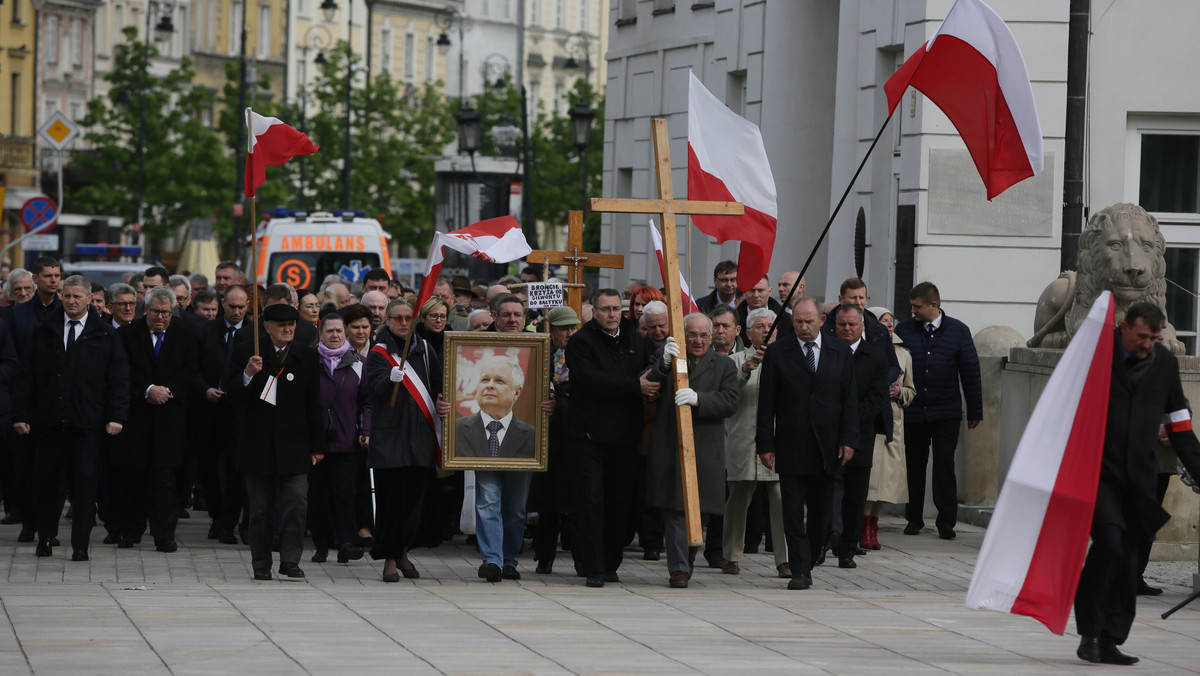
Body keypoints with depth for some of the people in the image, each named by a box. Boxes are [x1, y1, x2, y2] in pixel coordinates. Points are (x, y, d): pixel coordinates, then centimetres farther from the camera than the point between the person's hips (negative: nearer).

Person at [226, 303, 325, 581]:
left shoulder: (307, 357, 6)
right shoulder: (245, 353, 1)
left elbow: (314, 405, 9)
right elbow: (234, 399, -3)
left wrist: (316, 446, 8)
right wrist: (248, 375, -22)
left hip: (294, 444, 1)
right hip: (258, 443, -1)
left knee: (296, 503, -10)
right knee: (261, 508, 3)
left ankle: (290, 560, -1)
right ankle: (261, 564, 12)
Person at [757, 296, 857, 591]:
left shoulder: (841, 352, 7)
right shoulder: (777, 353, 2)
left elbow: (850, 398, 6)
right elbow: (767, 403, 1)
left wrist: (848, 440, -3)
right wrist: (765, 444, -5)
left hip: (828, 446, 2)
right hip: (791, 447, -2)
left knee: (820, 512, 6)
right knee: (793, 511, -5)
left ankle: (808, 563, 21)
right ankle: (800, 571, -3)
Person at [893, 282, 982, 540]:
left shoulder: (958, 331, 2)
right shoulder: (903, 330, 3)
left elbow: (970, 372, 6)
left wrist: (975, 412, 5)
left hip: (946, 414, -1)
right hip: (913, 413, 1)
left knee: (944, 466, -4)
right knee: (914, 466, 7)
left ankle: (946, 523, 1)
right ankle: (914, 519, 18)